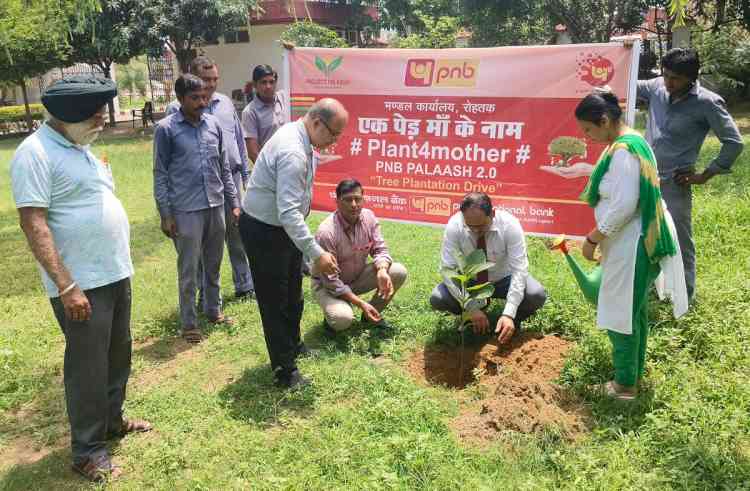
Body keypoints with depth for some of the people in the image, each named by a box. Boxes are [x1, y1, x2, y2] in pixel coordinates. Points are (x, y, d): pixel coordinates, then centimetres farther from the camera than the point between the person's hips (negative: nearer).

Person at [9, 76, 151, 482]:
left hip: (115, 274, 9)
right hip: (81, 284, -8)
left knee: (117, 356, 20)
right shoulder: (35, 153, -16)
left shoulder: (80, 147, 12)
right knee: (88, 367, 4)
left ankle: (112, 421, 39)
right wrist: (67, 286, -24)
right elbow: (33, 224, -21)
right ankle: (87, 450, 21)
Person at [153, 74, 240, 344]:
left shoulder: (214, 124, 7)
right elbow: (160, 174, -4)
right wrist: (165, 214, -8)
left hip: (216, 206, 4)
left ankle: (214, 310, 33)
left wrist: (234, 203, 10)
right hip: (186, 210, -4)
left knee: (213, 264, 16)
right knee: (188, 270, 4)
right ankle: (189, 323, 16)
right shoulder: (166, 129, -5)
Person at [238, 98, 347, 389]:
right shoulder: (293, 153, -30)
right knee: (275, 300, 3)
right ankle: (284, 370, 17)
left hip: (283, 226, 10)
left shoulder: (297, 134, 1)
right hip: (263, 231, -10)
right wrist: (316, 254, -36)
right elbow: (288, 212, -36)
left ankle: (293, 346, 43)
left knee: (292, 293, 23)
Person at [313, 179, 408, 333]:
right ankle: (332, 315, 5)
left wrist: (382, 271, -30)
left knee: (399, 272, -14)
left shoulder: (369, 217, -12)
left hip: (358, 277, 6)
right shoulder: (326, 232, -28)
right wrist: (361, 304, -29)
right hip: (327, 284, -6)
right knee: (342, 319, -35)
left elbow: (380, 250, -5)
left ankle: (372, 314, 7)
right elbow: (330, 281, -25)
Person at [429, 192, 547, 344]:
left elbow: (519, 270, -30)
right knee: (437, 299, -26)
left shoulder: (509, 224, -28)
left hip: (504, 279, -1)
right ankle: (471, 317, 6)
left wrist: (508, 314, -40)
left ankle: (513, 320, 5)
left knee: (537, 295, -29)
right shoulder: (454, 225, -25)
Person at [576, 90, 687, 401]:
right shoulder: (630, 141, 10)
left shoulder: (623, 151, -22)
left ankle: (625, 385, 16)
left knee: (621, 313, 2)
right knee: (636, 309, 20)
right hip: (639, 240, 10)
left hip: (632, 246, -10)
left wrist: (592, 239, -16)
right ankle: (635, 371, 36)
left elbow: (623, 206, -26)